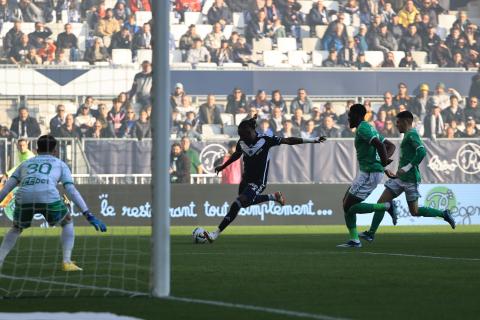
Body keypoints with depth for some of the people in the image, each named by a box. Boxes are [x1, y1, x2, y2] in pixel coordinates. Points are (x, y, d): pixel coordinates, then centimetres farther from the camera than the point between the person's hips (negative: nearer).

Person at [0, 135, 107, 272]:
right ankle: (67, 262, 14)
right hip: (49, 197, -2)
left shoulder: (26, 163, 34)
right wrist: (89, 215, 13)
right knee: (67, 222, 26)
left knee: (16, 228, 28)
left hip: (23, 198, 2)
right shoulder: (60, 164, 27)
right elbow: (71, 190, 16)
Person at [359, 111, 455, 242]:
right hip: (400, 178, 10)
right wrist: (398, 173, 23)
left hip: (410, 179, -10)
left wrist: (407, 168, -26)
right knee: (381, 202, 5)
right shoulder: (408, 135, 17)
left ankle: (444, 214, 11)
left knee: (414, 211, -2)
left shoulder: (412, 135, -13)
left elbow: (422, 152, -27)